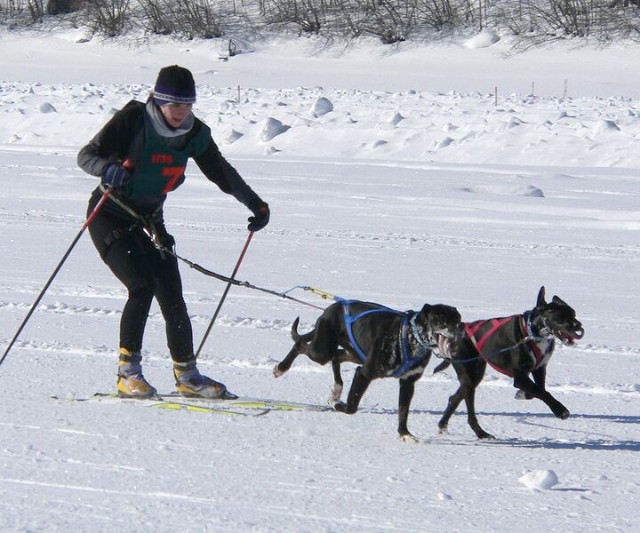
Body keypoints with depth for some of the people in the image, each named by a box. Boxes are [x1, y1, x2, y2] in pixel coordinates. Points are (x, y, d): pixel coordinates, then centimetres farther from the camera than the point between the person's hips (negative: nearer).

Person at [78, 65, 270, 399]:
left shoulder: (194, 133, -4)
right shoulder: (133, 120, -19)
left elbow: (221, 173, 11)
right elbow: (86, 155, -22)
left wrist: (255, 204, 11)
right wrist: (108, 168, -43)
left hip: (149, 220, 5)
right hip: (110, 217, -5)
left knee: (172, 297, -1)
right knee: (142, 286, -23)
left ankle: (186, 375, 14)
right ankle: (127, 373, -15)